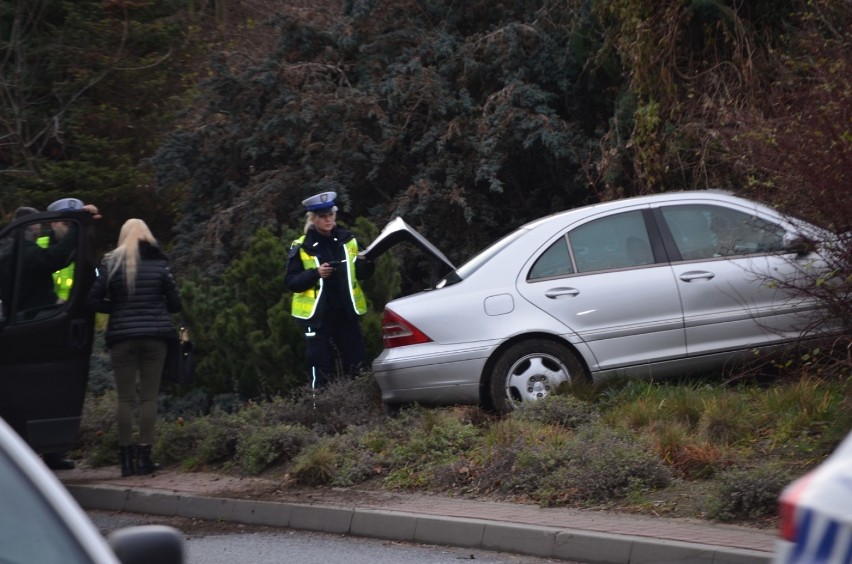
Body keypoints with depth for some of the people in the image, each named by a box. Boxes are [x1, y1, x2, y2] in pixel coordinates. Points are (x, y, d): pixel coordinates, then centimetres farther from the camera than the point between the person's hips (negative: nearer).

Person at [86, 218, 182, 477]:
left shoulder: (111, 263, -1)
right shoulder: (159, 264, 1)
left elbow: (93, 300, -3)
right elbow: (175, 303, 2)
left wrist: (118, 308, 12)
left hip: (122, 337, 0)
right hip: (155, 336, 0)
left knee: (126, 398, 4)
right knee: (149, 396, 3)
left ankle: (127, 458, 3)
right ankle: (144, 456, 0)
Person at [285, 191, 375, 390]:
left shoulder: (347, 240, 8)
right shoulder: (302, 247, -3)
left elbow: (362, 274, 14)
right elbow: (291, 282, -5)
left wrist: (365, 265, -9)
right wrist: (315, 273, -20)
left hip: (346, 313, 4)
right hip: (317, 315, -4)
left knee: (356, 363, 6)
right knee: (321, 369, -4)